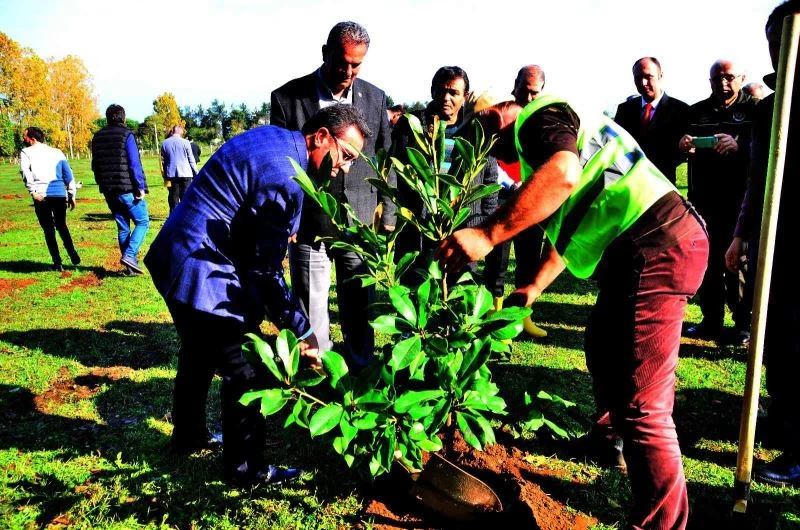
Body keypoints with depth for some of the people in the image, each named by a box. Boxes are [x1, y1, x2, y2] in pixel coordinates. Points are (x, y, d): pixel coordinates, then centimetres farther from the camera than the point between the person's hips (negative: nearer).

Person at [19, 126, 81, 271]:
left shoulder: (26, 153, 6)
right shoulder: (57, 152, 16)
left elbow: (25, 172, -12)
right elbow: (68, 174, 13)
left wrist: (33, 191, -14)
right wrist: (72, 195, 15)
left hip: (42, 196, -3)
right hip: (60, 194, 3)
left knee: (48, 229, 6)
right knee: (61, 226, 22)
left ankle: (57, 263, 4)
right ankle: (72, 253, 7)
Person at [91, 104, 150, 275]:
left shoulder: (97, 137, 11)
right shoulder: (126, 134, -8)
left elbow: (95, 166, 14)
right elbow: (135, 164, -14)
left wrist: (102, 185, 20)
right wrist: (141, 187, -11)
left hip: (109, 192, 6)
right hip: (128, 190, -6)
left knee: (122, 228, 12)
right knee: (142, 222, 5)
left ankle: (131, 267, 12)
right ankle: (129, 255, -12)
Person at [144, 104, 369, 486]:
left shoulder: (272, 137, 6)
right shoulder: (284, 178, -23)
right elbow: (266, 270, -21)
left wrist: (280, 233, 11)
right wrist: (302, 331, -14)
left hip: (176, 258, 11)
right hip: (204, 274, -11)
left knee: (199, 354, 27)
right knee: (248, 372, 2)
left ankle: (187, 436, 47)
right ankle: (245, 469, 18)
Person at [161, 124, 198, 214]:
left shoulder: (165, 143, 5)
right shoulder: (185, 142, -5)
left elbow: (163, 161, 10)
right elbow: (191, 160, -3)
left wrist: (164, 175, 17)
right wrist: (196, 173, 6)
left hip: (171, 174, 3)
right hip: (185, 173, -3)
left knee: (173, 198, 8)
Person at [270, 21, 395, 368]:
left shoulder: (375, 98, 4)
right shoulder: (288, 97, -4)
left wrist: (388, 216, 7)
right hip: (309, 226, -2)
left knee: (360, 312, 12)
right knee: (311, 316, 7)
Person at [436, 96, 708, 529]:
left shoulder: (540, 115, -4)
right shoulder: (547, 138, 28)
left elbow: (563, 174, -28)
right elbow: (568, 228, 33)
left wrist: (486, 235, -30)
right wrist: (532, 289, 35)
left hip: (655, 246, -12)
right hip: (649, 247, 12)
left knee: (640, 405, -10)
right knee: (603, 346, 31)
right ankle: (612, 429, 57)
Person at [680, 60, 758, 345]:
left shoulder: (755, 110, 2)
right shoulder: (696, 112, 14)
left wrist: (739, 146, -30)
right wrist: (681, 146, -15)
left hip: (739, 200, -4)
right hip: (703, 199, 4)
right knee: (706, 261, 8)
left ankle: (744, 324, 11)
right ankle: (711, 320, 19)